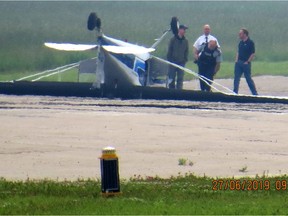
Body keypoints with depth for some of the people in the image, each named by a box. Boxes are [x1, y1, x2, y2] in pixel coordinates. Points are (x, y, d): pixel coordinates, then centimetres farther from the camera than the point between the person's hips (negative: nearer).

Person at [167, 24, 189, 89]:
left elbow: (187, 51, 10)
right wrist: (169, 59, -5)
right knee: (171, 78, 2)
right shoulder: (173, 39, -2)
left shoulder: (185, 41, 5)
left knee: (180, 79, 0)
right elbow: (169, 50, 0)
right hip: (173, 61, -2)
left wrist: (185, 59, 1)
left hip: (181, 62, 2)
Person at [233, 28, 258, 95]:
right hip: (239, 63, 7)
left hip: (246, 63, -7)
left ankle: (255, 93, 6)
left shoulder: (250, 42, -9)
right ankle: (235, 93, 8)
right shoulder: (241, 42, 12)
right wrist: (236, 60, 8)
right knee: (236, 78, 3)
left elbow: (253, 54, -11)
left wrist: (247, 62, -15)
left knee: (248, 79, -2)